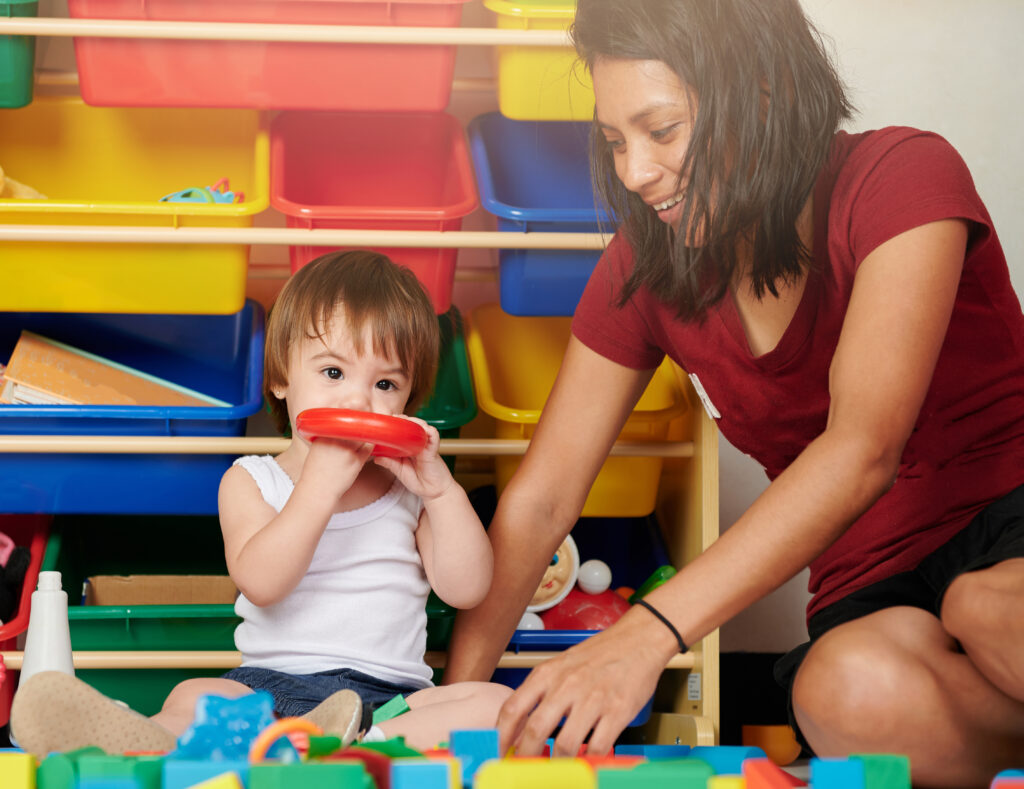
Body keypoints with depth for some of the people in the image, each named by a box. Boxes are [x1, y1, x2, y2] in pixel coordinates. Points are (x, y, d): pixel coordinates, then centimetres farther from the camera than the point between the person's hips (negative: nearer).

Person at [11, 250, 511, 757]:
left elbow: (466, 590, 3)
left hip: (389, 696, 1)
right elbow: (260, 582, -10)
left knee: (496, 703, -27)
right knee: (193, 697, -31)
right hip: (271, 683, -1)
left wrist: (440, 487, -7)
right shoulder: (252, 482, 9)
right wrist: (320, 485, -17)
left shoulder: (411, 485, 15)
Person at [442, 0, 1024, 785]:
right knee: (848, 696, -37)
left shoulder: (904, 177, -14)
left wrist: (644, 635, -37)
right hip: (877, 583, 4)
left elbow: (863, 448, -27)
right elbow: (539, 501, 7)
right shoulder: (644, 269, 3)